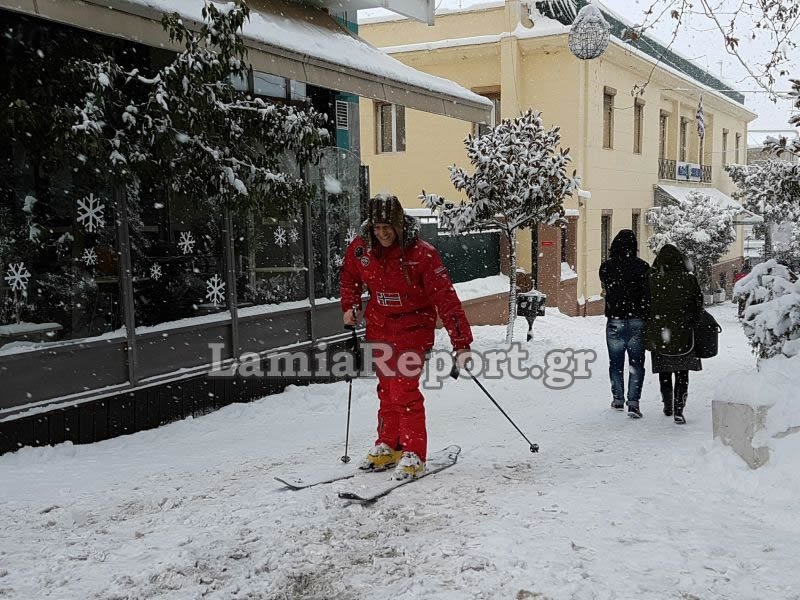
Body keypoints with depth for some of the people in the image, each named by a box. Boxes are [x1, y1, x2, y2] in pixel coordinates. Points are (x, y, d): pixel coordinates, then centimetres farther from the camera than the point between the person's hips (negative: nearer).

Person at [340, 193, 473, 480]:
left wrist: (461, 343, -26)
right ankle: (388, 446, 28)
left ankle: (414, 455, 1)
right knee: (386, 390, 14)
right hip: (379, 329, 5)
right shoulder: (360, 249, -7)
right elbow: (349, 279, 16)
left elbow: (445, 298, -23)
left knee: (405, 391, -11)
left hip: (413, 329, -5)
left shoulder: (421, 253, -22)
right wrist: (350, 307, 1)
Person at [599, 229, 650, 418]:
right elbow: (649, 295, -6)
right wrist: (648, 319, 2)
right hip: (638, 321, -1)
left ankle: (618, 399, 23)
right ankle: (633, 402, -4)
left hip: (615, 321, 1)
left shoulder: (606, 267, -4)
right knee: (636, 363, 5)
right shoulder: (642, 267, -7)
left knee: (616, 362, 15)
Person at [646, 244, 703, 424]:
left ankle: (668, 407, 27)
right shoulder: (689, 279, -7)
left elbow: (645, 307, -3)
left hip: (659, 334, 1)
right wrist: (692, 325, 13)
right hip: (683, 333, 0)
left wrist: (649, 334, 7)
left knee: (664, 373, 16)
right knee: (682, 374, 6)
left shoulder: (652, 280, -7)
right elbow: (699, 305, -1)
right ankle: (678, 410, -5)